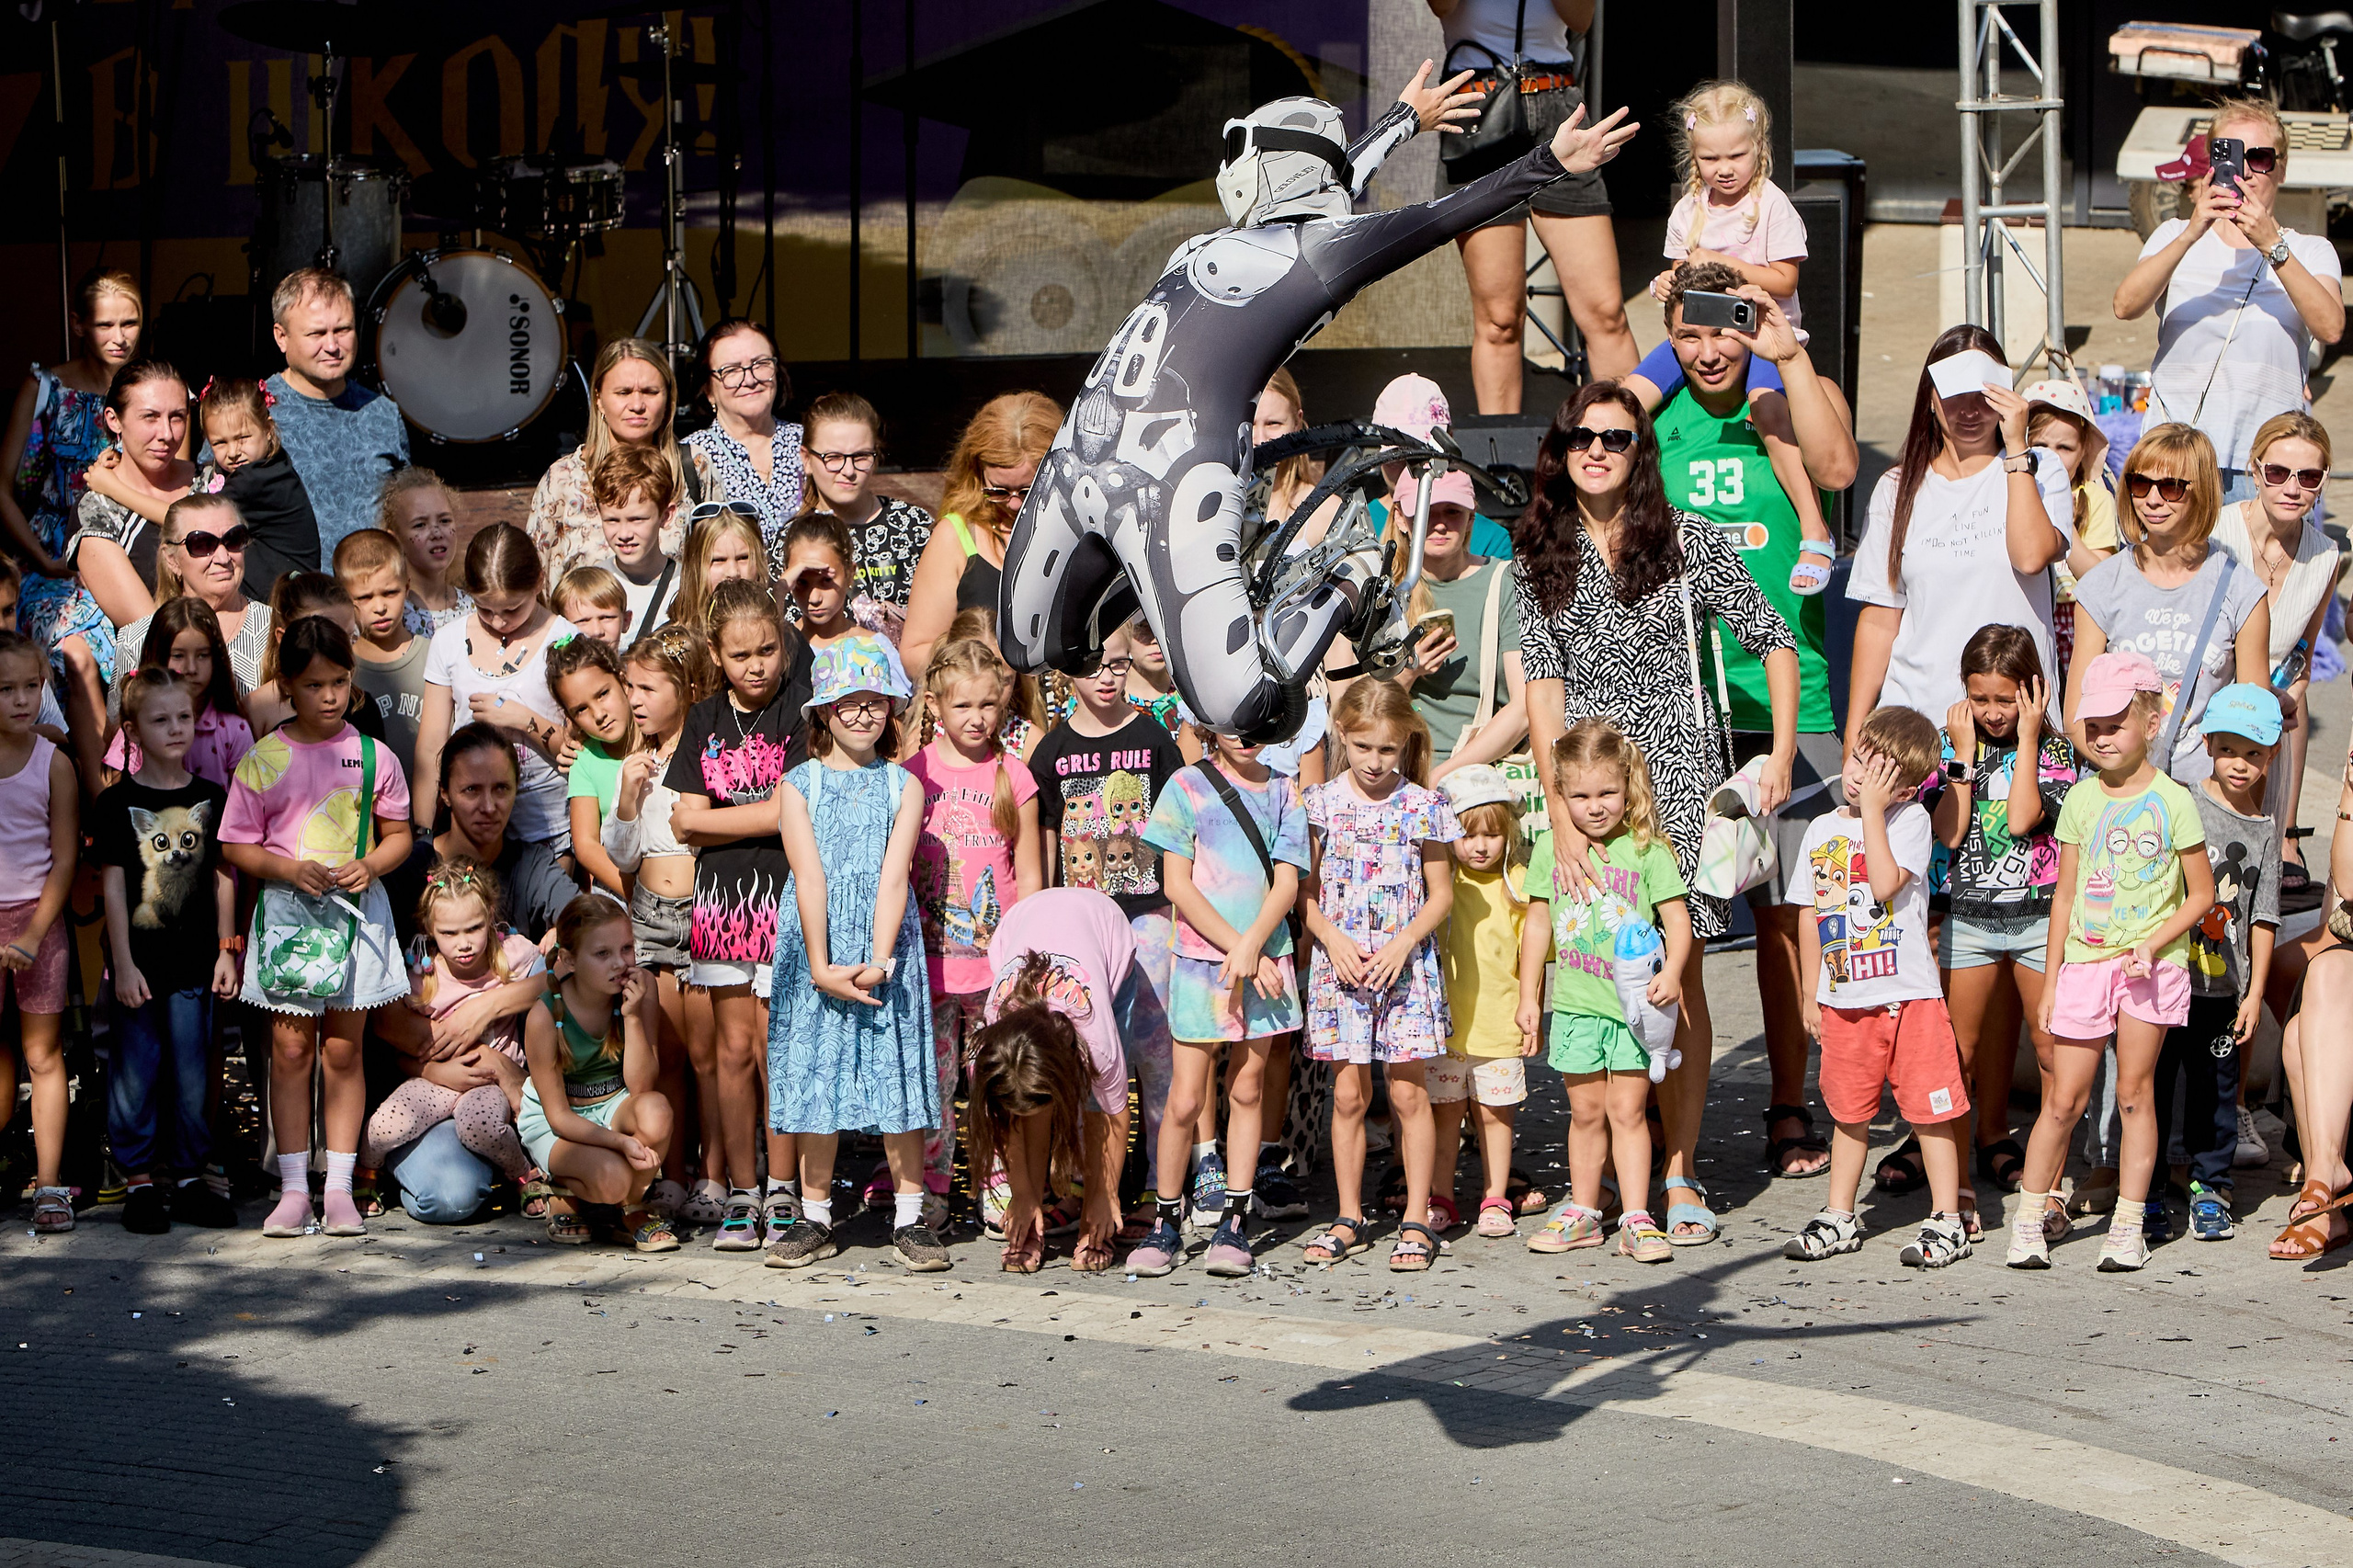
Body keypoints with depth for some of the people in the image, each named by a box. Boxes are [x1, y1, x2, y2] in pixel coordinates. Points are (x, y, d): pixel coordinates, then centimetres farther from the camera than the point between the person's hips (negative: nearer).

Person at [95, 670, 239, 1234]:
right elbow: (113, 886, -4)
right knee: (136, 1074, 2)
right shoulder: (117, 802, -3)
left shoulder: (212, 798, 6)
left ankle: (189, 1177, 17)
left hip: (194, 960, 2)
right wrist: (124, 964, -8)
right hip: (139, 962, -2)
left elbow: (223, 877, 10)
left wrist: (226, 949, 5)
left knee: (193, 1074, 7)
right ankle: (140, 1181, 11)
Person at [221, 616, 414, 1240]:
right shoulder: (262, 760, 0)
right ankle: (293, 1188, 6)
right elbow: (237, 847, 1)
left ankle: (340, 1187, 8)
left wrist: (370, 866, -10)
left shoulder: (374, 757, 3)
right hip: (287, 909, -1)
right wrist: (289, 868, -15)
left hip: (356, 910, 1)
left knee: (343, 1048, 4)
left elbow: (399, 834, 10)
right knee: (291, 1047, -1)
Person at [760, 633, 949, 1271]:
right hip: (817, 944, 0)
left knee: (898, 1071, -1)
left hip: (884, 944, 0)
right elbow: (810, 877, -6)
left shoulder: (904, 786, 5)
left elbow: (893, 877, -5)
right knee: (814, 1070, 2)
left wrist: (877, 961, -15)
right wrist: (822, 967, -14)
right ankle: (815, 1219, 12)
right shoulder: (798, 784, 4)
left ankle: (909, 1218, 6)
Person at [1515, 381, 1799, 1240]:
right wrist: (1557, 800, -6)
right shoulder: (1541, 556, 9)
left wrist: (1783, 756, 0)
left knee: (1677, 974, -5)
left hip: (1676, 767, -2)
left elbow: (1775, 642, 7)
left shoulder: (1691, 540, 2)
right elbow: (1543, 682, 3)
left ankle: (1679, 1176, 0)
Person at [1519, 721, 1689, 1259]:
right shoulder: (1551, 850, 3)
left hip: (1636, 1001, -2)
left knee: (1627, 1109, 0)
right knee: (1587, 1110, 10)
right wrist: (1527, 996, 8)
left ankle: (1636, 1219, 3)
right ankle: (1583, 1214, 20)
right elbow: (1538, 922, 9)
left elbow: (1677, 917, -4)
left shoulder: (1646, 849, -4)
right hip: (1575, 1003, 2)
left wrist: (1671, 971, -21)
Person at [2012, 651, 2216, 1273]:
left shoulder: (2172, 802, -4)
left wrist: (2154, 943, -13)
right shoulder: (2082, 800, 5)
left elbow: (2202, 894, 0)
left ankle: (2127, 1226, 10)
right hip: (2084, 962, 2)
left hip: (2151, 966, -2)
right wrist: (2051, 979, 8)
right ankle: (2029, 1221, 10)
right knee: (2063, 1099, 1)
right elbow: (2065, 894, 10)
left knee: (2134, 1092, 3)